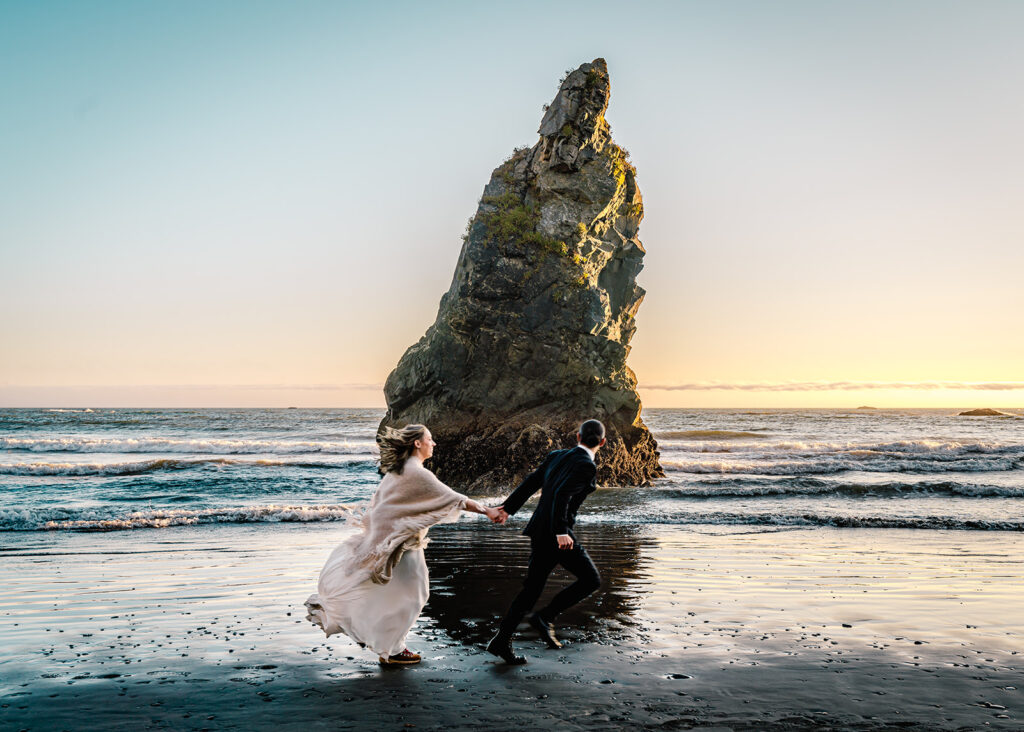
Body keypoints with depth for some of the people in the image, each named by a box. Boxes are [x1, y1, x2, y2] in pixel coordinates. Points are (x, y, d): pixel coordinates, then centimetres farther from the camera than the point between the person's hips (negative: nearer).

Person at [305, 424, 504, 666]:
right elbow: (452, 498, -21)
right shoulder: (417, 473, -19)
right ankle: (390, 652, 11)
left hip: (386, 538, 9)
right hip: (402, 544, -9)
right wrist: (487, 511, -17)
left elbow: (376, 504, 17)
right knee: (405, 595, 2)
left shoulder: (397, 469, 10)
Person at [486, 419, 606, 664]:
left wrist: (508, 507, 25)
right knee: (591, 579, 5)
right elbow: (562, 495, -23)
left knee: (532, 588, 13)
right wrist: (561, 532, -27)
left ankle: (501, 641, 12)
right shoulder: (586, 466, -12)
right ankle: (546, 616, 0)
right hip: (556, 533, -8)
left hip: (539, 531, 8)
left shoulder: (556, 456, 11)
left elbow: (530, 482, 16)